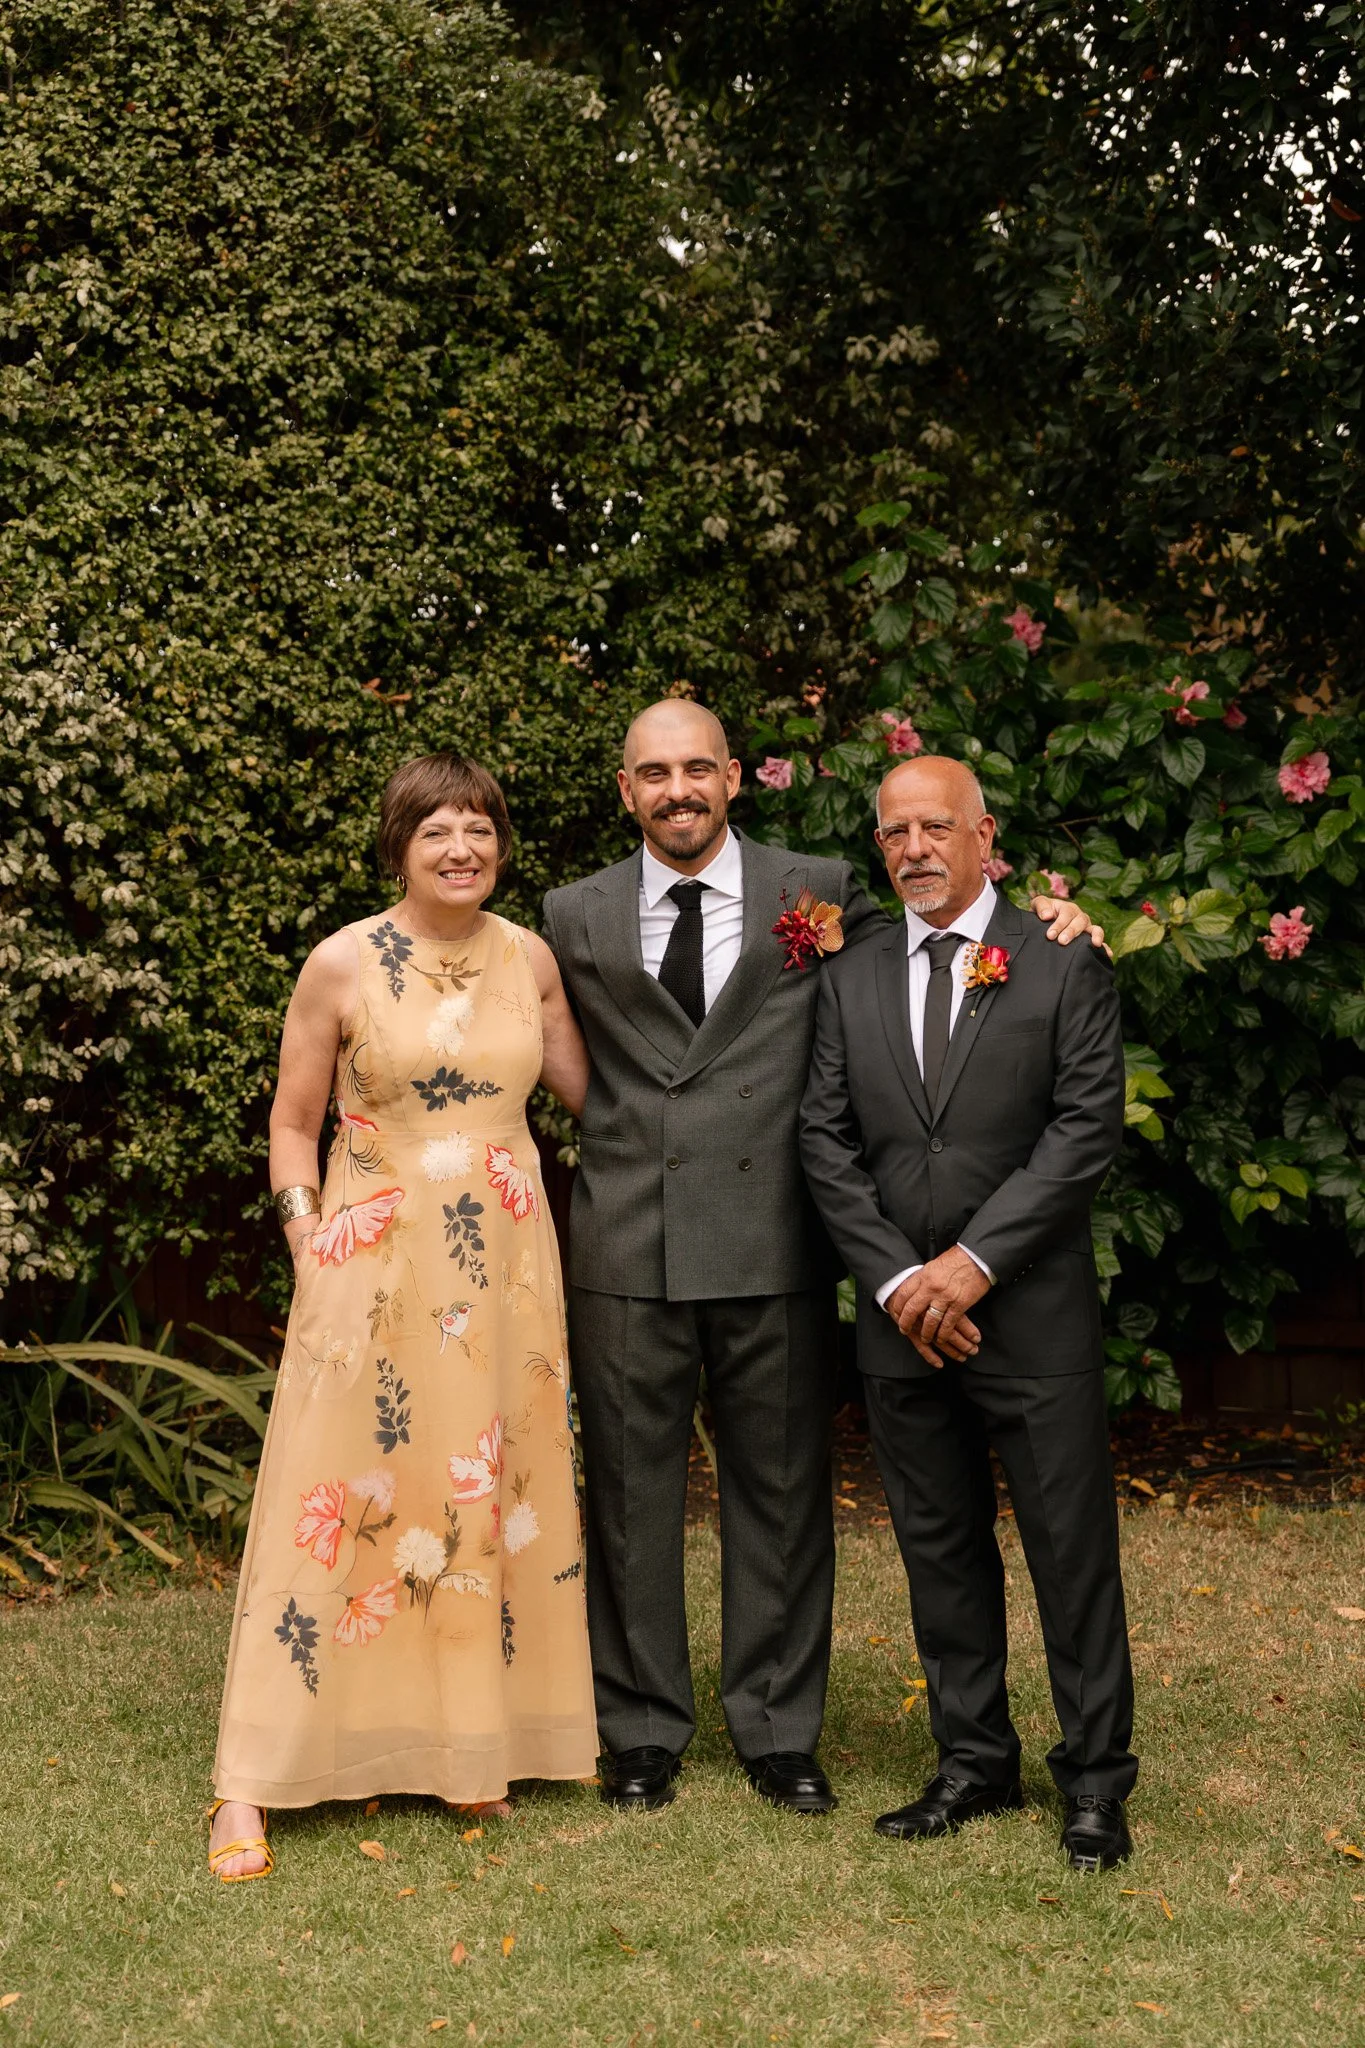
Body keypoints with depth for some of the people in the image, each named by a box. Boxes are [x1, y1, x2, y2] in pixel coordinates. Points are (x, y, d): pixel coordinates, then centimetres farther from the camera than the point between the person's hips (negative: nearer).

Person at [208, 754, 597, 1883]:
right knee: (341, 1500, -4)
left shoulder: (530, 957, 5)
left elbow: (587, 1088, 16)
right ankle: (251, 1783, 5)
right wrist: (310, 1241, -8)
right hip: (376, 1268, -4)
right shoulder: (344, 964, -5)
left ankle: (471, 1748, 25)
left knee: (493, 1497, 10)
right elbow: (292, 1124, 2)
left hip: (504, 1269, 4)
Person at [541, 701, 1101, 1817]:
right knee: (630, 1493, 8)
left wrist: (1045, 922, -2)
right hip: (626, 1253, 1)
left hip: (773, 1250, -1)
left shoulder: (819, 891, 5)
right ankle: (643, 1728, 24)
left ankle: (779, 1731, 23)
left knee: (781, 1490, 8)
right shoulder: (576, 916, 9)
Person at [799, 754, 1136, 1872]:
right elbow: (827, 1144, 4)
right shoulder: (850, 981, 9)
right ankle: (975, 1762, 24)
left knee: (1073, 1549, 2)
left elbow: (1086, 1130, -8)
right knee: (941, 1549, 11)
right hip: (902, 1321, 4)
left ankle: (1096, 1779, 15)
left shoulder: (1066, 967, -1)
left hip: (1034, 1317, -3)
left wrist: (974, 1260, -14)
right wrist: (896, 1278, -8)